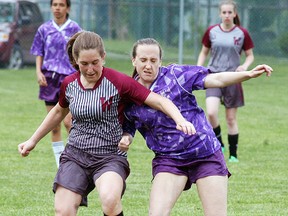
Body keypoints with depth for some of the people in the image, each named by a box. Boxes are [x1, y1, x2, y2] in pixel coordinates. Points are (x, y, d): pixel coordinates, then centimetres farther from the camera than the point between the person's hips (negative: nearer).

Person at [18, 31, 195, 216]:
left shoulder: (118, 82, -12)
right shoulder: (69, 84, 4)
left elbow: (159, 101, -16)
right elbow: (59, 112, 25)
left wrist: (180, 120, -34)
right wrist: (33, 140, 31)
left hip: (110, 157, -4)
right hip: (75, 155, 4)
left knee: (110, 200, -34)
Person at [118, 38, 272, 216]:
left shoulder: (175, 74, -4)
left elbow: (217, 80, -8)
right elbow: (128, 129, 16)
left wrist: (249, 74, -21)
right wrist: (125, 139, -8)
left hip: (206, 153, -1)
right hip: (168, 160, 1)